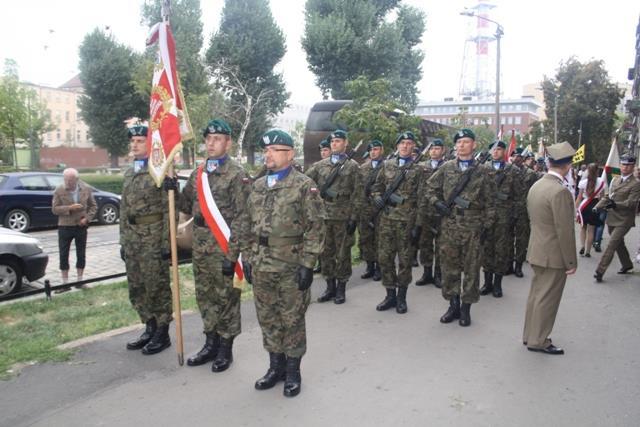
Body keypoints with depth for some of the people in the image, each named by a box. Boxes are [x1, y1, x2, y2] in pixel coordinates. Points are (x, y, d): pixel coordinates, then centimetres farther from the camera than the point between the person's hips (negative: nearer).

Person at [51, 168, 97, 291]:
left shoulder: (86, 189, -1)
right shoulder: (59, 190, -5)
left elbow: (93, 206, 6)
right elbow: (55, 209, -6)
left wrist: (87, 218, -8)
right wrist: (69, 208, -20)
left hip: (81, 226, 1)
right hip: (65, 227, -1)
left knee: (81, 255, 9)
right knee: (63, 256, 2)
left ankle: (79, 281, 22)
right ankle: (65, 284, 11)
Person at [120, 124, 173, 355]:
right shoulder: (128, 174, 16)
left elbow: (169, 210, -13)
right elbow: (124, 210, 18)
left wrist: (167, 242, -17)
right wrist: (123, 241, 15)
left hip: (154, 238, -8)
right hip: (132, 239, 8)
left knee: (157, 288, 1)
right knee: (137, 289, 13)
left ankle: (162, 334, 14)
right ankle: (150, 329, 27)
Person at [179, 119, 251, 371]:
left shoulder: (237, 175, -9)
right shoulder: (197, 174, 12)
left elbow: (242, 217, -13)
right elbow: (186, 207, 14)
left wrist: (233, 254, -17)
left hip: (223, 250, -6)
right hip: (200, 249, 6)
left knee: (226, 299, 5)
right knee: (205, 297, 15)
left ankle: (225, 349, 19)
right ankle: (211, 343, 29)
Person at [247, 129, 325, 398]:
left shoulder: (304, 186, -7)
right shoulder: (257, 186, 11)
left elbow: (315, 228, -11)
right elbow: (250, 225, 16)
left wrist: (308, 264, -15)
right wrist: (248, 258, 12)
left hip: (291, 267, -6)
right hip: (262, 267, 6)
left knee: (292, 320, 6)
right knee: (267, 319, 13)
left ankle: (292, 371, 21)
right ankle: (276, 366, 30)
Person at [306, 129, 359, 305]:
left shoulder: (352, 166, 1)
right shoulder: (320, 165, 10)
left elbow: (357, 195, -3)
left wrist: (353, 218, -9)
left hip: (343, 217, -3)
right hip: (323, 216, 3)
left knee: (343, 254, 4)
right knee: (325, 252, 9)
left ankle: (341, 289, 16)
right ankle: (330, 287, 21)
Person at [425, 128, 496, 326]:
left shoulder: (481, 172, 2)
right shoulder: (446, 168, 6)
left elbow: (489, 201, 4)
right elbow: (431, 187, 14)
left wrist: (487, 224, -2)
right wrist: (437, 203, -3)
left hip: (473, 228, -1)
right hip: (449, 226, 2)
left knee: (471, 268, 4)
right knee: (449, 266, 7)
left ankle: (466, 308, 16)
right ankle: (453, 305, 20)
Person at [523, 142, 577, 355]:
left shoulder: (535, 186, 4)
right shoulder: (560, 192, -22)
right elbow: (565, 231, -21)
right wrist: (571, 261, -12)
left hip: (537, 251, 8)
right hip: (554, 256, -8)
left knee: (536, 294, 18)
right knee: (547, 298, 4)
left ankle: (529, 335, 30)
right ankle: (538, 341, 15)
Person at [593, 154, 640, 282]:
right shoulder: (615, 180, 11)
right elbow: (608, 197, 13)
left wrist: (616, 204, -28)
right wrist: (597, 207, -1)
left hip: (624, 220, -7)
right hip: (612, 218, 7)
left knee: (612, 244, -12)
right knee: (619, 244, 20)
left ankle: (600, 271, -11)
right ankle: (627, 265, 40)